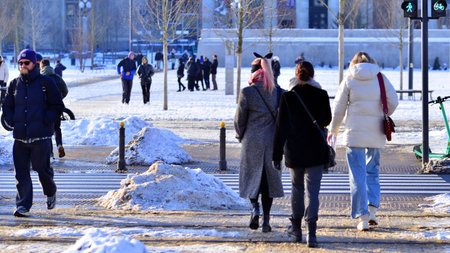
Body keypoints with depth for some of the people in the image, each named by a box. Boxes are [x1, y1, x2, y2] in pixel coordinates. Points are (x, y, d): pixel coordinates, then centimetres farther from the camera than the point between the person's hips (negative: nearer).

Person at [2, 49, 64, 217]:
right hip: (20, 137, 4)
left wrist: (45, 121, -9)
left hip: (40, 136, -3)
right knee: (21, 172, -2)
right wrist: (11, 121, 3)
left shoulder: (46, 83, 1)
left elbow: (58, 107, 2)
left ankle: (51, 193, 28)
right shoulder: (14, 84, 12)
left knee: (42, 168, -1)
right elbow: (6, 107, 20)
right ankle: (23, 206, -1)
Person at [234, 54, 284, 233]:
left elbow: (239, 119, -4)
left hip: (252, 142, -2)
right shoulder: (278, 92, 0)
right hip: (273, 142, 2)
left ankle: (255, 208, -10)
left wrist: (240, 137, 13)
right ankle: (266, 220, 7)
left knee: (252, 177, 13)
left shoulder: (247, 92, -9)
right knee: (269, 178, 9)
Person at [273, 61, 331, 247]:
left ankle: (296, 228, 27)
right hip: (315, 151, -1)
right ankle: (311, 231, -15)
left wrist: (277, 155, 2)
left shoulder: (288, 97, -5)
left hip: (293, 151, 1)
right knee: (312, 190, -2)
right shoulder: (321, 96, -5)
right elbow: (327, 120, 7)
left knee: (297, 188, 18)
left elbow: (280, 127, -3)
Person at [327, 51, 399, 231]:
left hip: (355, 132, -2)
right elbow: (393, 101, -1)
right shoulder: (380, 78, 3)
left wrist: (333, 130, 17)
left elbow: (339, 108, 3)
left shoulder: (348, 80, 0)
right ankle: (372, 209, 5)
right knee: (372, 171, 18)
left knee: (357, 174, 1)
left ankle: (362, 217, -5)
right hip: (376, 133, 2)